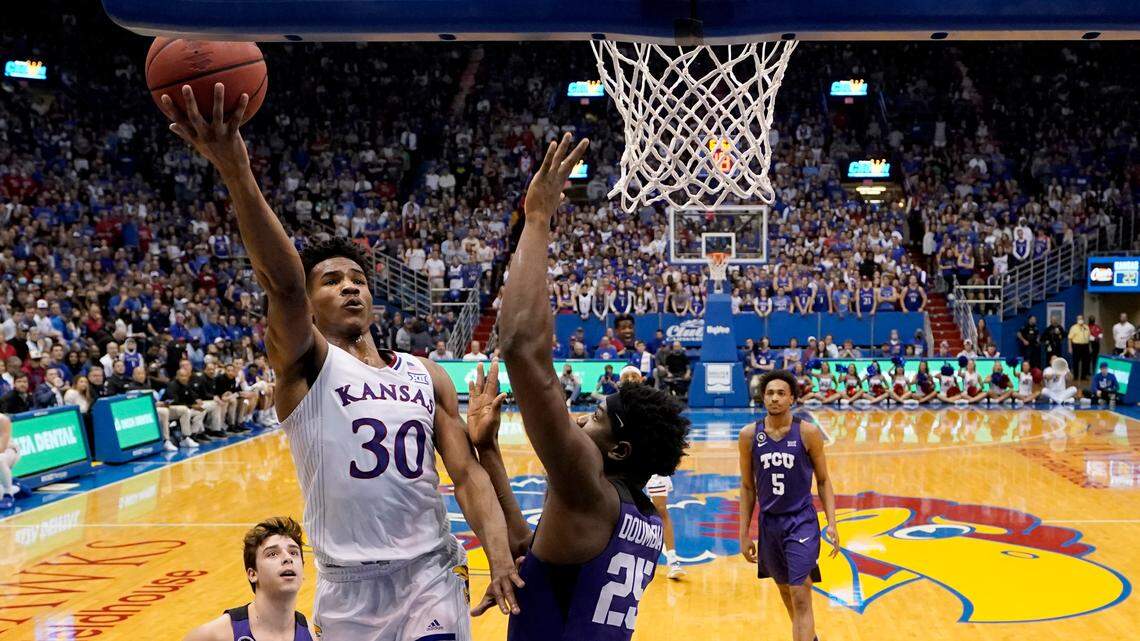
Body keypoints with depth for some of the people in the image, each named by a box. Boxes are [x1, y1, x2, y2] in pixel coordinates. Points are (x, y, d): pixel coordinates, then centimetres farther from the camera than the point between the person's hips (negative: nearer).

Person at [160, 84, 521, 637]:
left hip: (431, 575, 2)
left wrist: (500, 558, -14)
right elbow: (282, 282, -21)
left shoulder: (427, 376, 8)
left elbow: (467, 473, 3)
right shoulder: (304, 363, -3)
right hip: (349, 586, -2)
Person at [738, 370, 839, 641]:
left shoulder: (808, 432, -10)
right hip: (769, 522, 4)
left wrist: (831, 523, -10)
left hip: (802, 521, -4)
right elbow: (747, 487, 4)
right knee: (785, 590, 20)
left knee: (800, 598, -11)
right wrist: (744, 534, 3)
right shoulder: (749, 435, -4)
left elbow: (823, 480, 0)